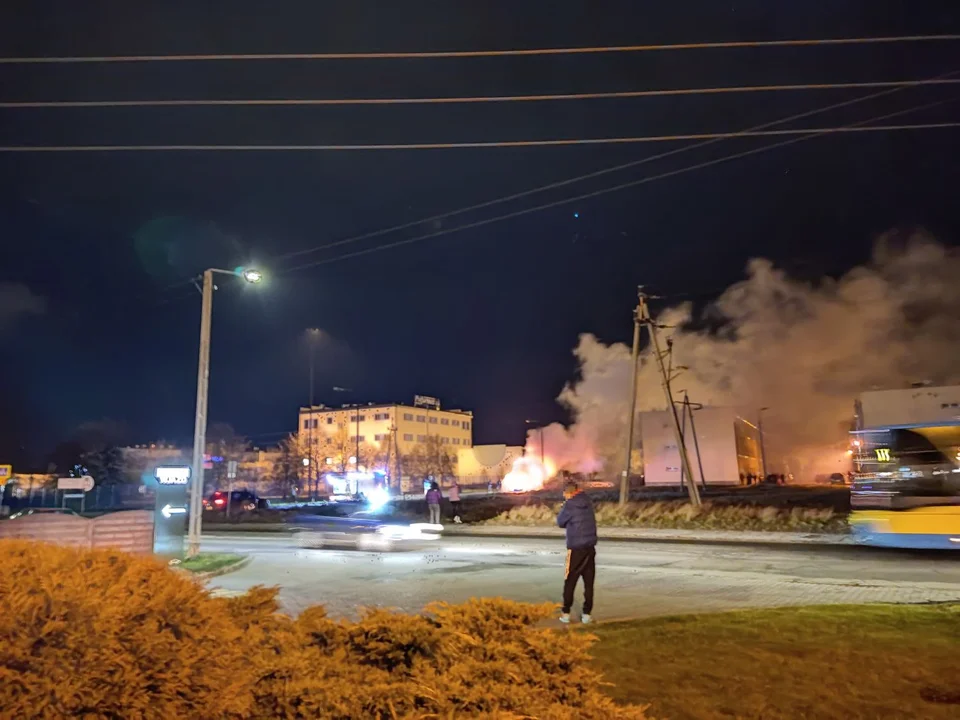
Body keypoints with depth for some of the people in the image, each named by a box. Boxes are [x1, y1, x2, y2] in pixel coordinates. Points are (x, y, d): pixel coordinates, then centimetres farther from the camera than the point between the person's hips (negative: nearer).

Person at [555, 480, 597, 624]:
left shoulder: (570, 505, -11)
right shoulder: (588, 502, 5)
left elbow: (560, 522, 0)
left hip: (576, 548, -5)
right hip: (590, 547, 5)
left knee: (570, 582, 5)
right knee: (589, 582, 7)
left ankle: (566, 613, 8)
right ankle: (587, 613, 10)